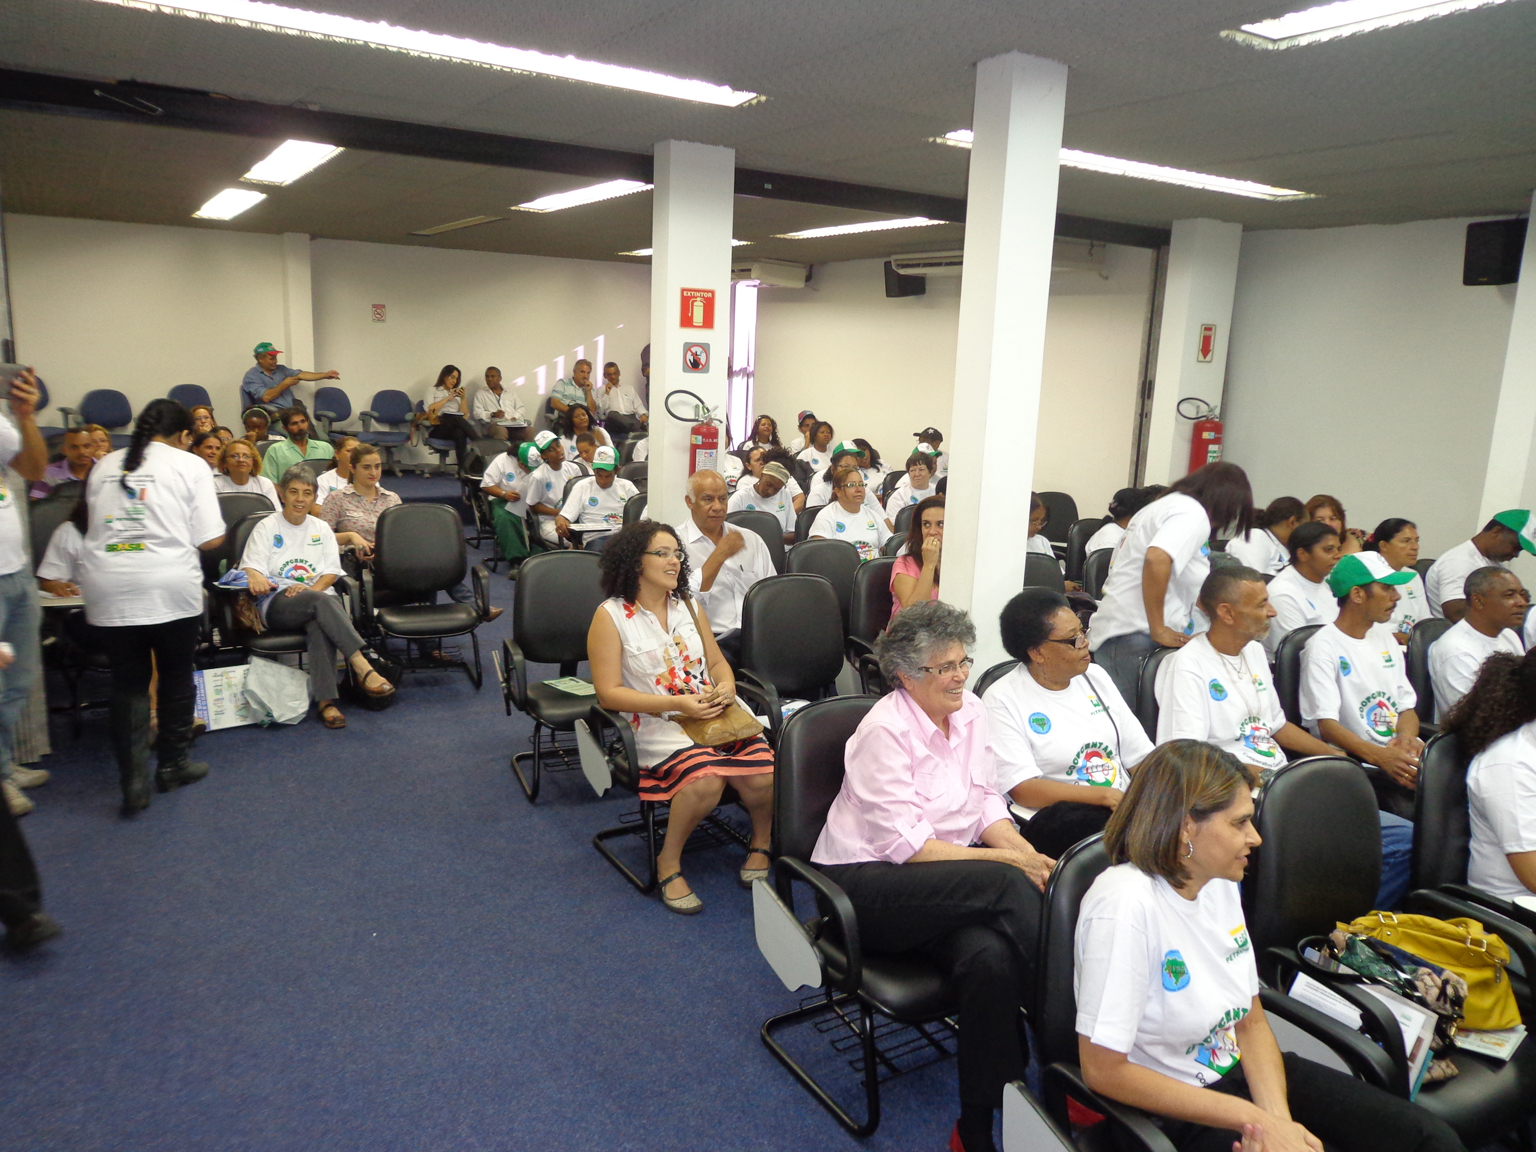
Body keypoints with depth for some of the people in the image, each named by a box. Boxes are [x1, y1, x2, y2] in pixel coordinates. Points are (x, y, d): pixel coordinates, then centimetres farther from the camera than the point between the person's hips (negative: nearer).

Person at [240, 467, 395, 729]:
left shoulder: (321, 528, 21)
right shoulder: (266, 527, 14)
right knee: (322, 602, -37)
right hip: (278, 603, -2)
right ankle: (362, 667, -46)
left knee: (320, 624, -37)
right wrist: (255, 579, -24)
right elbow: (251, 568, 1)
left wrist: (311, 588, -10)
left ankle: (326, 700, -44)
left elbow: (331, 572, 12)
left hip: (319, 598, 2)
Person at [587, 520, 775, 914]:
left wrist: (726, 687, -5)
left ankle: (761, 842, 11)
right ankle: (668, 863, -7)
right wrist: (676, 704, -17)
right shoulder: (610, 616, -2)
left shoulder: (689, 606, 16)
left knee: (763, 775, -22)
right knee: (705, 779, -34)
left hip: (715, 715, 5)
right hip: (658, 725, -5)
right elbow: (609, 692, -7)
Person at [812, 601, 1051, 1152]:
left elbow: (987, 802, 9)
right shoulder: (886, 730, -15)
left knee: (992, 957, -28)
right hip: (865, 882, -5)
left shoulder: (970, 710, 6)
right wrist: (1005, 859, -18)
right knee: (1004, 883, -29)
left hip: (947, 888, 6)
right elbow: (907, 845, -17)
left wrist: (1029, 855, -10)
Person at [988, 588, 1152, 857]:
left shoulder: (1096, 676, 14)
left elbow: (1140, 755, 12)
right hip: (1052, 821, -6)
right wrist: (1106, 796, -21)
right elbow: (1023, 789, -14)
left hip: (1124, 807, 6)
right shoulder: (1003, 700, -6)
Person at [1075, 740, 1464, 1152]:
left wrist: (1279, 1116, -13)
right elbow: (1103, 1070, -24)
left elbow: (1251, 1021, 6)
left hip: (1245, 1071, 8)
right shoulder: (1125, 904, -26)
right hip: (1175, 1108, -7)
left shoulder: (1219, 883, 0)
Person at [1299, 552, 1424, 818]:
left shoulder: (1384, 636, 19)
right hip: (1356, 762, -7)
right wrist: (1381, 756, -31)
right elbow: (1326, 724, -16)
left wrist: (1407, 737, -6)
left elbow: (1407, 706, 18)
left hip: (1399, 753, 7)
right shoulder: (1323, 646, -7)